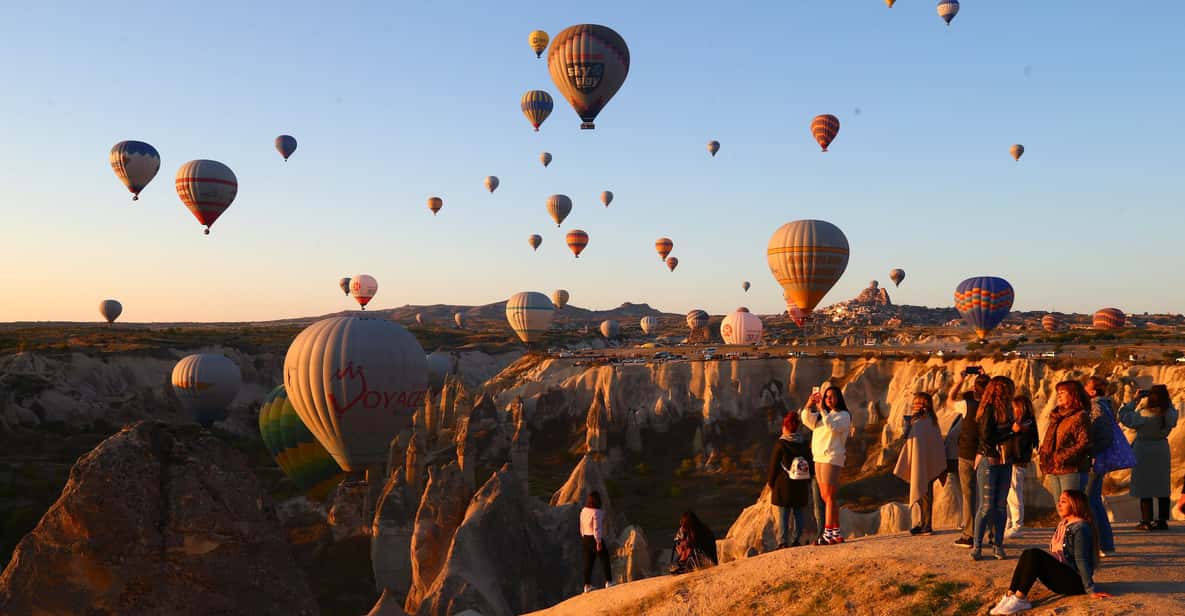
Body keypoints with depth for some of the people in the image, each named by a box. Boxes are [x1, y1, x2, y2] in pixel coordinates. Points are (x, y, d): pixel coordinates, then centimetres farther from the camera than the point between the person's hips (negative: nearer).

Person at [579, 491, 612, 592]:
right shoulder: (597, 512, -20)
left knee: (588, 561, 11)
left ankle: (587, 585, 13)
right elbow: (597, 528, -22)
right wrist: (599, 543, -17)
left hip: (586, 538, 7)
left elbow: (582, 526, 10)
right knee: (605, 559, 7)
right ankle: (608, 582, 8)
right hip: (595, 539, -7)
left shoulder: (584, 511, 3)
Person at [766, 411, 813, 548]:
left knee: (782, 515, -1)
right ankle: (796, 539, 10)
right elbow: (811, 464, 10)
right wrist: (808, 481, 21)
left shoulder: (780, 444, -10)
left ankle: (782, 541, -6)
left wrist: (770, 482, 6)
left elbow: (774, 465, -6)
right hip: (801, 485, 4)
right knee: (798, 513, 11)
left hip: (783, 485, -4)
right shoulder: (805, 444, 5)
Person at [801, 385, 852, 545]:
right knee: (825, 498, 8)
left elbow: (833, 427, -20)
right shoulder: (821, 414, 20)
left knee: (829, 497, -10)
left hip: (832, 459, -8)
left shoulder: (844, 415, -2)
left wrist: (822, 410, -24)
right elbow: (807, 421, 6)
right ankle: (837, 533, 14)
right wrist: (809, 405, -8)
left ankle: (828, 535, -12)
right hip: (819, 458, 8)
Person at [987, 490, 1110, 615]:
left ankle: (1020, 599, -31)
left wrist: (1091, 590, -19)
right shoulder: (1062, 525, 15)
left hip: (1074, 580, -8)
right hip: (1059, 578, 8)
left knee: (1035, 554, -27)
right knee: (1027, 554, -15)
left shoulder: (1080, 528, -11)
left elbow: (1081, 560, -18)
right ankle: (1010, 596, -27)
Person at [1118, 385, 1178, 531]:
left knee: (1145, 488, 2)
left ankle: (1146, 521, 3)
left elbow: (1123, 416, -8)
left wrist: (1135, 400, -5)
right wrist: (1166, 398, 9)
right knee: (1162, 486, 12)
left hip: (1144, 451, -4)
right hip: (1162, 451, 4)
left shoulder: (1143, 415, -21)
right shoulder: (1170, 415, -8)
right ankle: (1162, 520, 17)